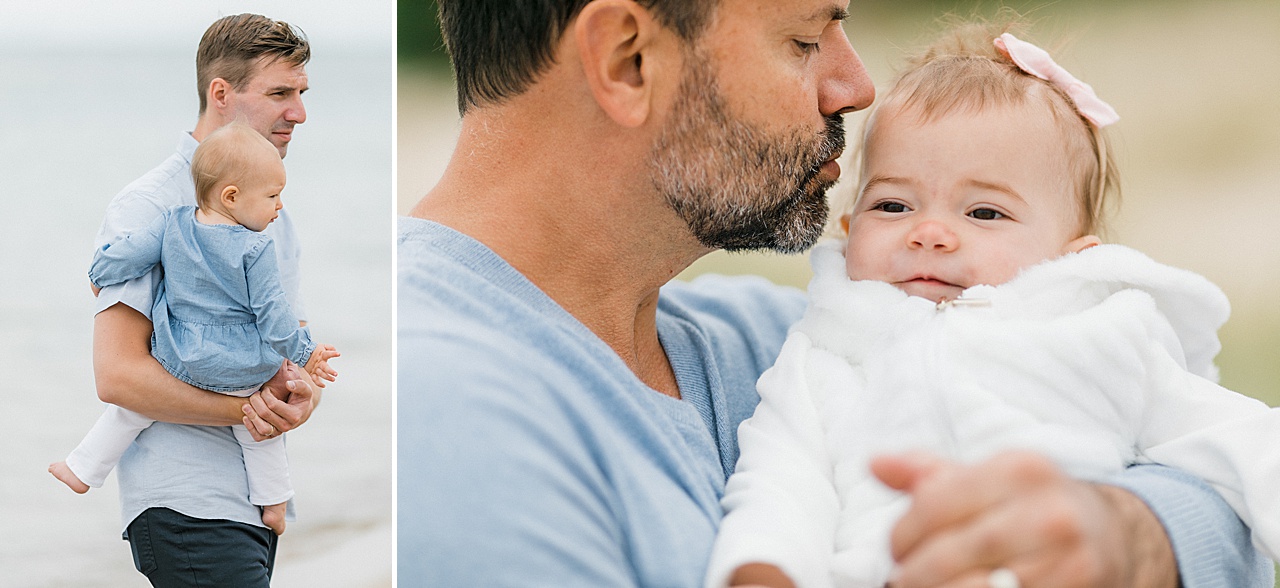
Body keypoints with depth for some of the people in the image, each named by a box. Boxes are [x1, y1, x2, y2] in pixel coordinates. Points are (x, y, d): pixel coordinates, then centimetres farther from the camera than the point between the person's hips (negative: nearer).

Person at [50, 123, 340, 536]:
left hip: (180, 363, 2)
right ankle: (273, 506, 32)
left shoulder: (173, 224, -8)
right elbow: (271, 313, -16)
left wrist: (99, 276, 18)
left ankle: (83, 470, 30)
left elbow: (122, 258, -4)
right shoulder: (256, 249, -19)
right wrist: (303, 353, -3)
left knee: (132, 406, 23)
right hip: (243, 372, -2)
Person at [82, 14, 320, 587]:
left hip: (258, 500, 7)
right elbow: (117, 374, -15)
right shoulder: (145, 208, -9)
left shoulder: (273, 215, 15)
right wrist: (247, 410, -14)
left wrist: (302, 395, -8)